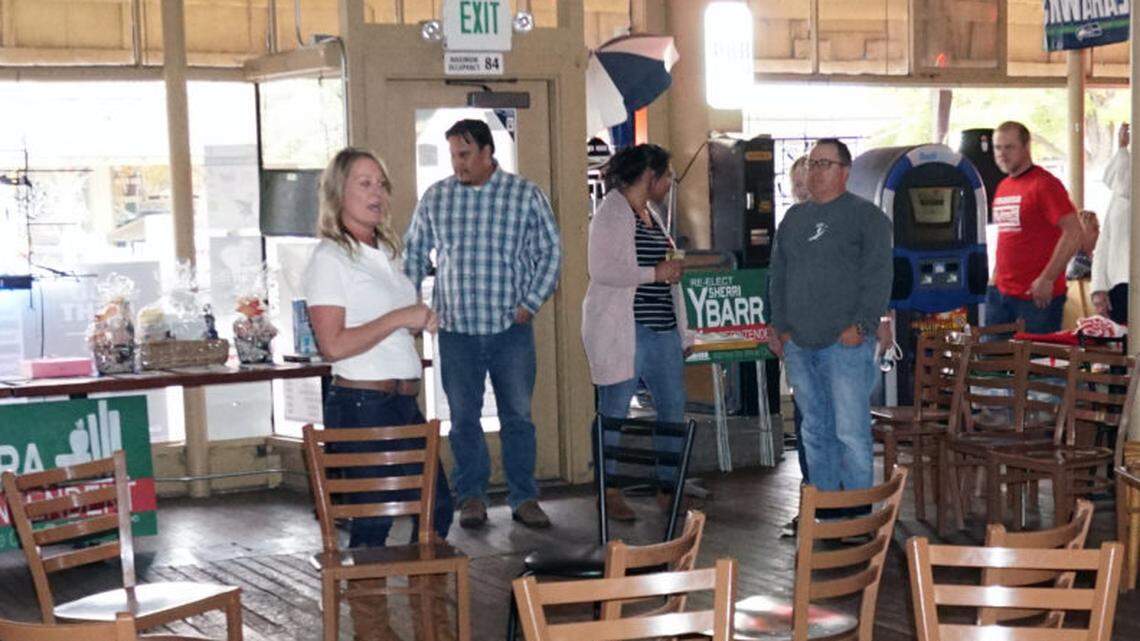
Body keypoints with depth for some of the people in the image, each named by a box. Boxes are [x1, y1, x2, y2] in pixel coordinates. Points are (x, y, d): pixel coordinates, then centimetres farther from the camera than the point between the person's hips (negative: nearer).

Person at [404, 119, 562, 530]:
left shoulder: (526, 195, 0)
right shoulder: (435, 197, 5)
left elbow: (550, 252, 4)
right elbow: (414, 252, 14)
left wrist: (530, 303, -3)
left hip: (511, 326, -1)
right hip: (456, 327, 1)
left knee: (517, 415, 4)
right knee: (464, 416, 5)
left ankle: (524, 498, 12)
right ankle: (471, 496, 16)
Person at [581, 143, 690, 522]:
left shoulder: (649, 214, 19)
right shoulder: (612, 213, -8)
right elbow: (602, 269, -20)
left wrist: (679, 312, 24)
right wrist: (655, 273, -16)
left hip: (661, 329, 9)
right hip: (623, 330, -9)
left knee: (674, 409, 9)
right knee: (615, 413, 0)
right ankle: (610, 494, 8)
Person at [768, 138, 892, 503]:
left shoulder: (866, 217, 0)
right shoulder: (794, 218, 18)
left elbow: (878, 277, -7)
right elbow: (779, 277, 21)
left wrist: (861, 326, -15)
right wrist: (780, 327, 12)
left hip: (845, 343, -6)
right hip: (798, 345, 6)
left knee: (851, 432, -7)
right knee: (816, 431, 10)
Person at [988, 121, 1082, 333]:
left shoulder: (1044, 184, -10)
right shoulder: (1002, 187, 15)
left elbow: (1073, 233, -17)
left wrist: (1047, 279, -18)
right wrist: (996, 274, 15)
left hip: (1038, 295, -8)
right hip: (1000, 291, 8)